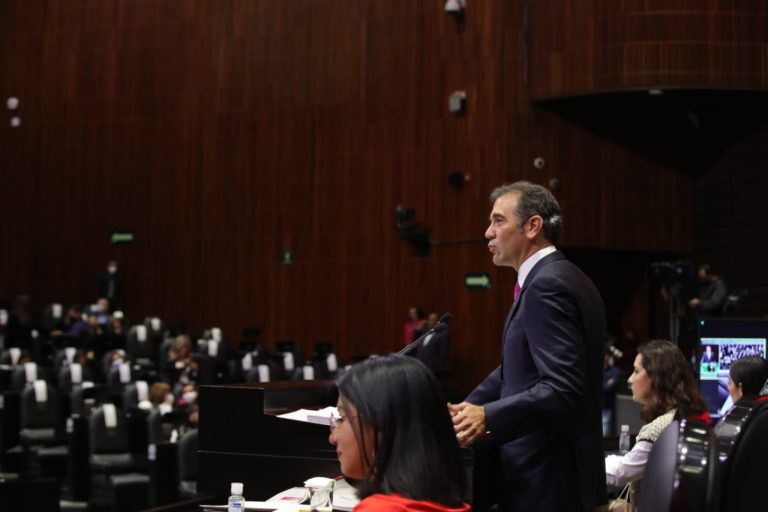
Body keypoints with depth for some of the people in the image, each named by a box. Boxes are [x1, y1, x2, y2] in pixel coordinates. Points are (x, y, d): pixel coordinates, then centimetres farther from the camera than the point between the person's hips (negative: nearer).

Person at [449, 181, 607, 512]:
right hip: (554, 469, 10)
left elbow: (564, 388, -26)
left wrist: (488, 416, -32)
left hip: (546, 477, -10)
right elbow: (521, 368, 15)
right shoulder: (554, 278, 13)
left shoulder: (547, 285, -18)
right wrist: (470, 407, 6)